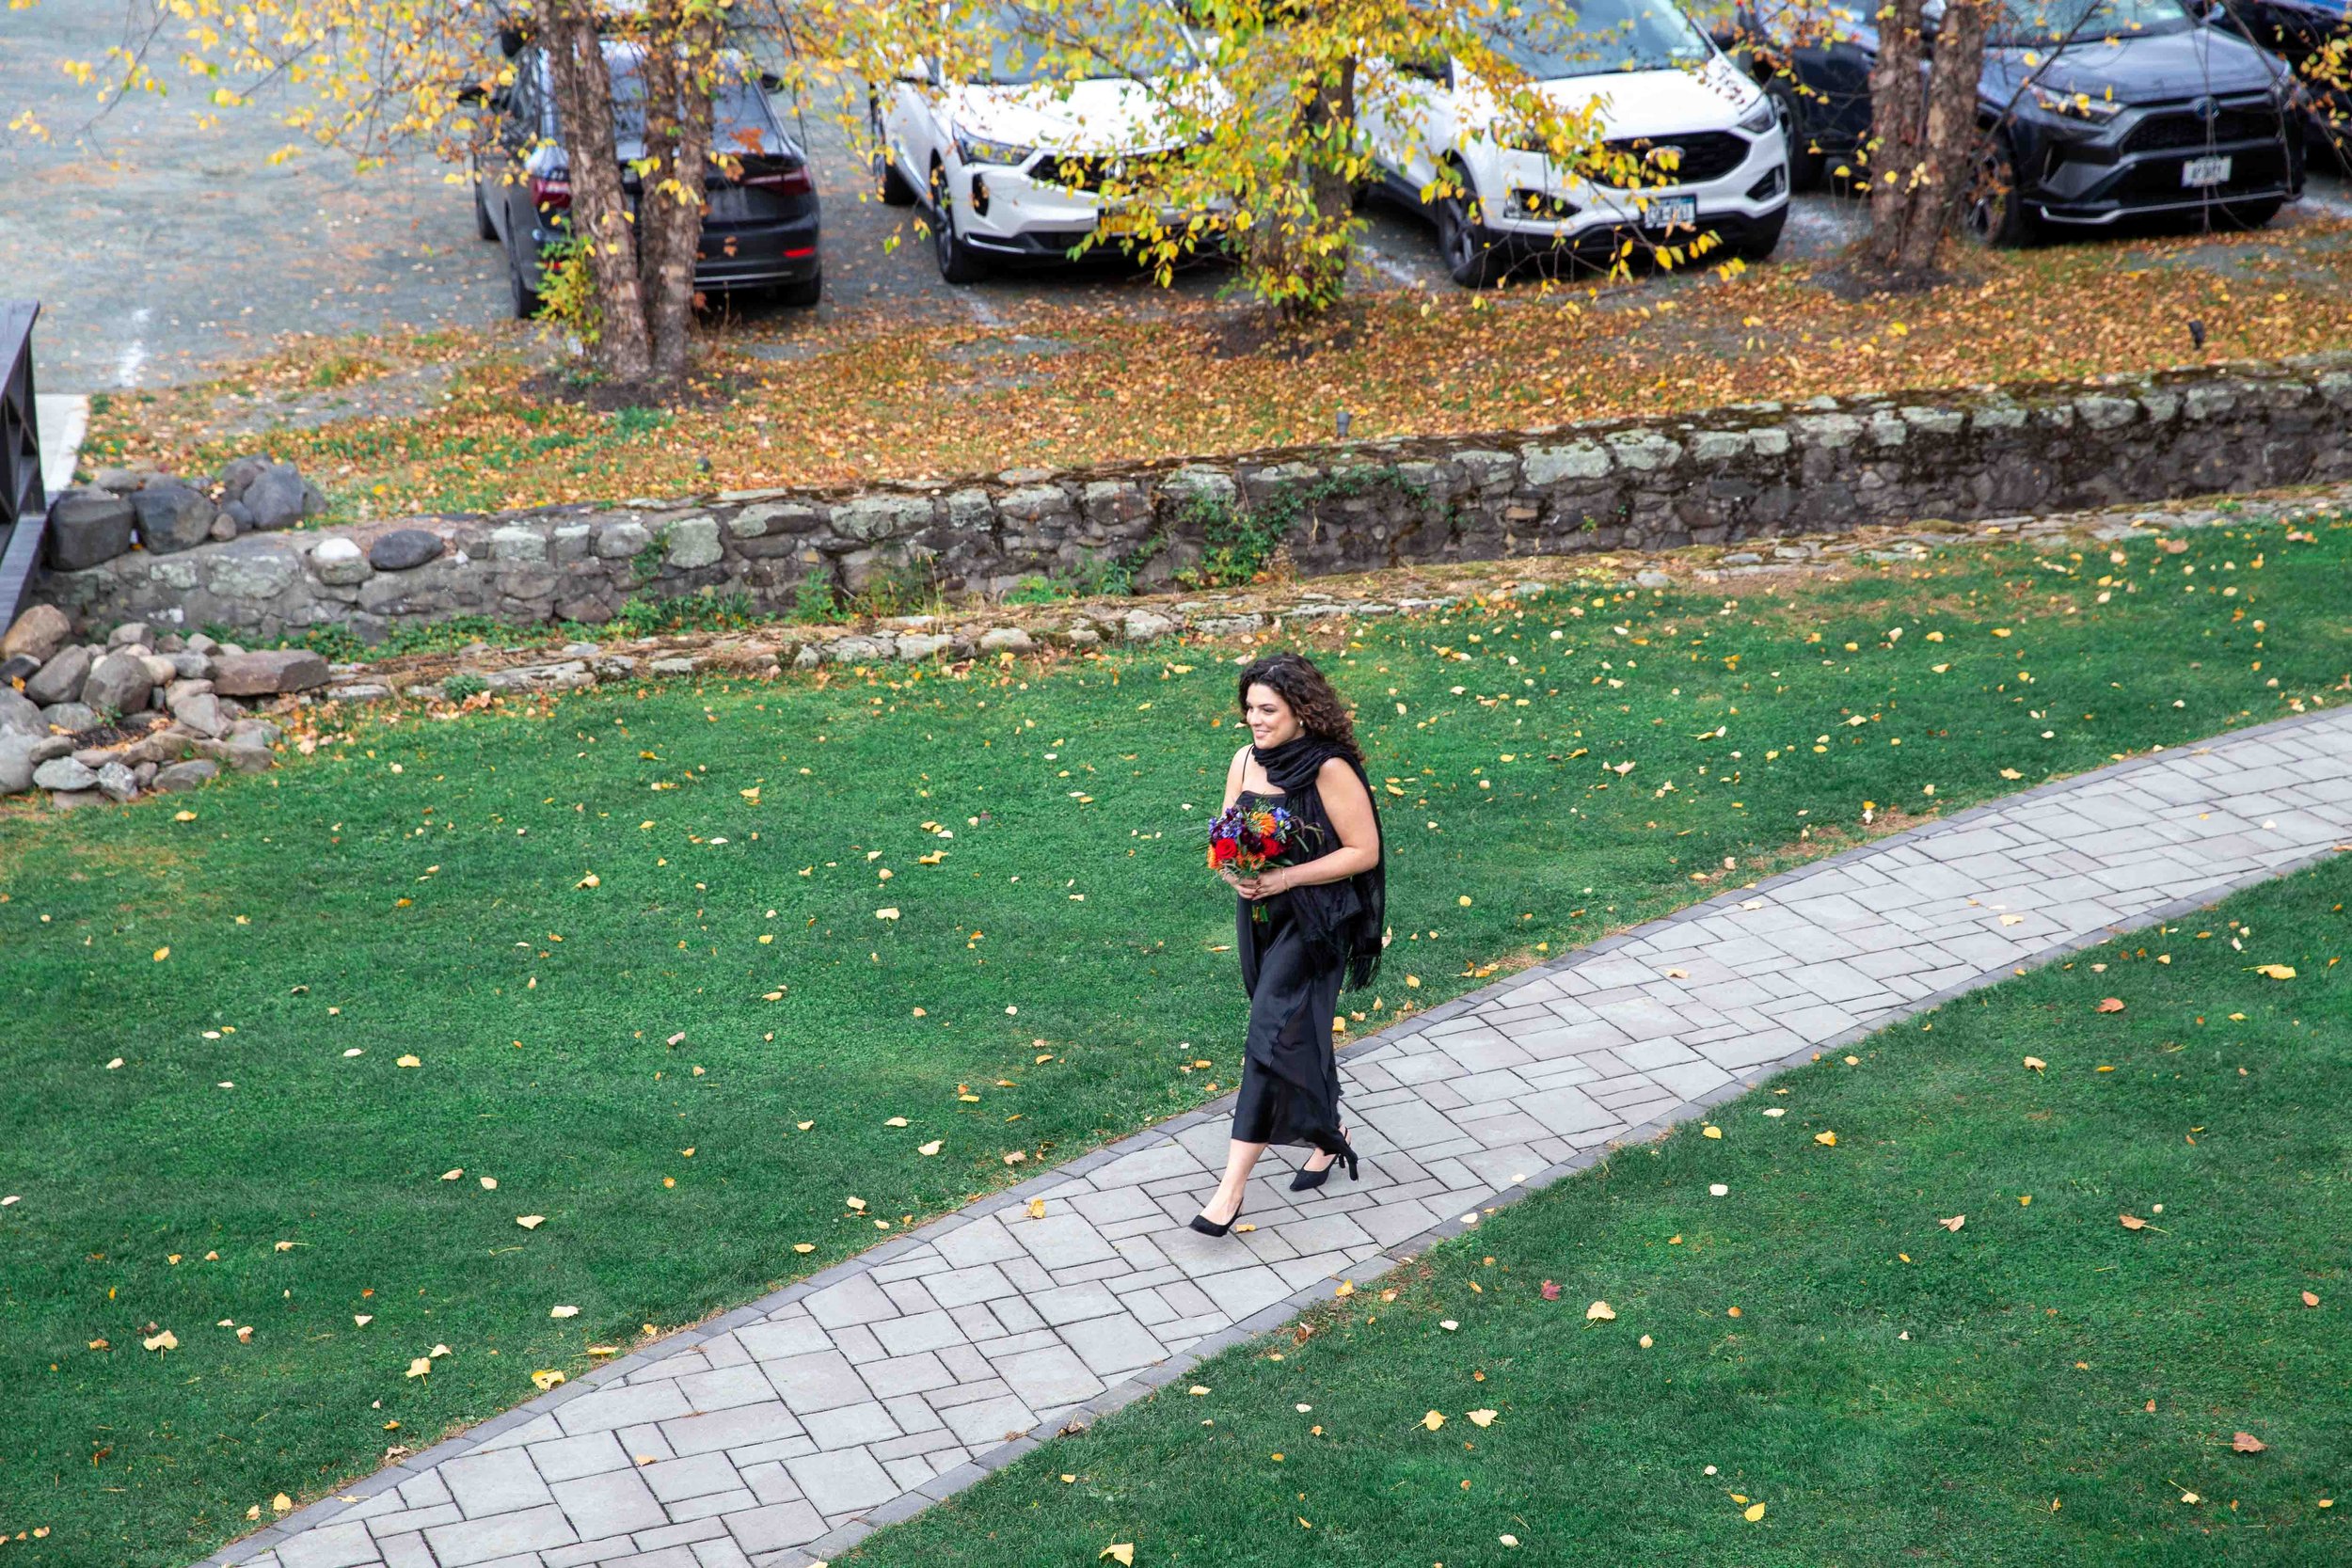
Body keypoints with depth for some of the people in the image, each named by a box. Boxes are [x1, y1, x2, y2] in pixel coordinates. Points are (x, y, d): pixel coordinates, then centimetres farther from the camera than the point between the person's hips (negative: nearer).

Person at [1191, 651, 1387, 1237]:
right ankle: (1326, 1134, 40)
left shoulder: (1330, 770, -18)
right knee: (1295, 1032, 18)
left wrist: (1287, 877, -21)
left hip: (1314, 922, -7)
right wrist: (1233, 872, -13)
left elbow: (1363, 851, -15)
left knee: (1272, 1037, -11)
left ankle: (1233, 1185, -11)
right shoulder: (1245, 761, 1)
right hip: (1258, 917, 7)